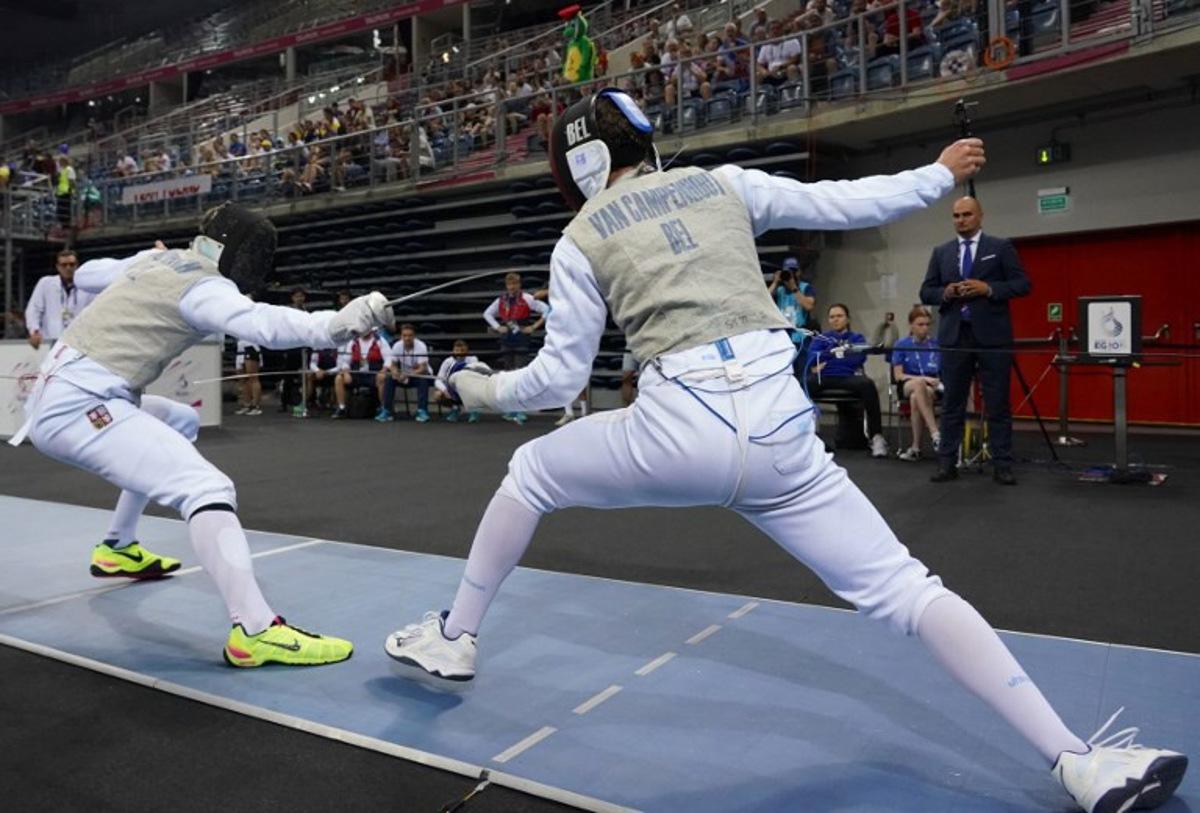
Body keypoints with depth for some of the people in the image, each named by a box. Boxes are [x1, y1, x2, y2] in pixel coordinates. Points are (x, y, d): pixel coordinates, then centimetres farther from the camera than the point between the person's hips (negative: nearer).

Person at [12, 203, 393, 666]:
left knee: (179, 423, 31)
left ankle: (118, 549, 38)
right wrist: (336, 324, -47)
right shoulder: (206, 287, -9)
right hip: (78, 404, -10)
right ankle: (254, 631, -34)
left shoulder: (156, 258, 16)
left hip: (56, 393, 10)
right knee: (207, 489, -21)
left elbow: (86, 276, 33)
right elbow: (260, 324, -32)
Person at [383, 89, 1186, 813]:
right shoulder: (722, 183, 17)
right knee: (904, 590, 11)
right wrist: (941, 173, 34)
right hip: (779, 428, 3)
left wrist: (486, 390, 30)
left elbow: (560, 377, 10)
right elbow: (853, 204, 16)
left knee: (531, 472, 24)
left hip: (679, 429, -2)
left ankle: (455, 640, 33)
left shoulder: (582, 238, 11)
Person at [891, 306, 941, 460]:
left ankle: (916, 447, -28)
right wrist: (923, 379, -15)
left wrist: (937, 381, -14)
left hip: (933, 387, 1)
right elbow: (898, 376, -1)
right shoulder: (901, 345, 5)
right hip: (908, 385, -1)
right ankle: (935, 435, -49)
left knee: (916, 398, -37)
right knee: (919, 384, -39)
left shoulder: (937, 344, 9)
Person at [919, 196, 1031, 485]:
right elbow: (926, 292, 11)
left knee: (998, 404, 0)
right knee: (952, 403, 5)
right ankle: (947, 463, 9)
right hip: (955, 335, 3)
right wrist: (945, 293, -10)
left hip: (992, 335, -2)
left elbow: (1022, 284, 0)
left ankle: (1002, 465, 5)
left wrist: (988, 288, -14)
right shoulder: (941, 252, 14)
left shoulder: (1001, 247, 6)